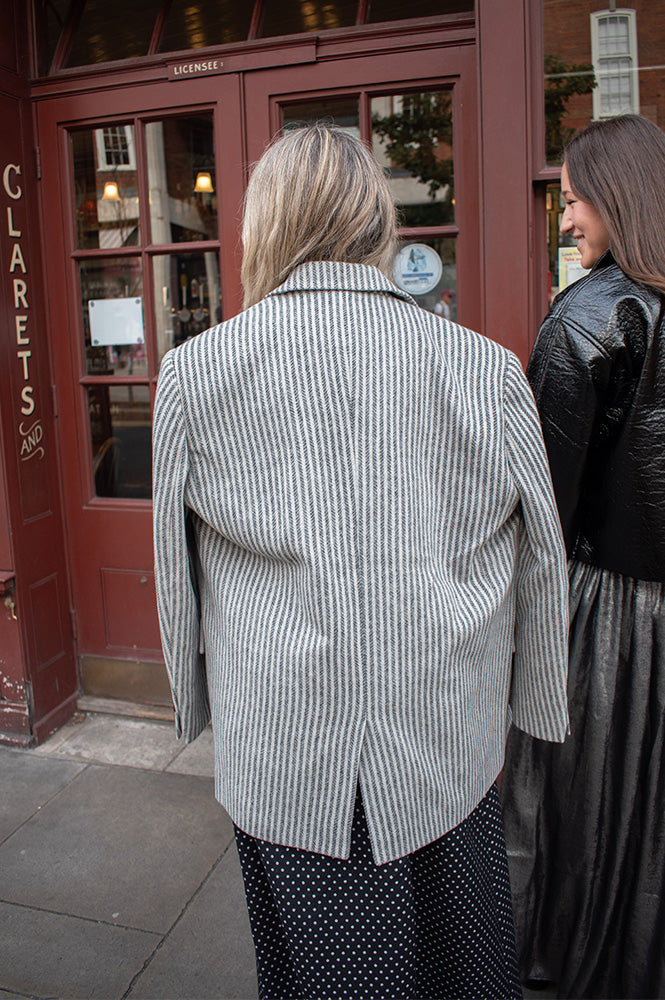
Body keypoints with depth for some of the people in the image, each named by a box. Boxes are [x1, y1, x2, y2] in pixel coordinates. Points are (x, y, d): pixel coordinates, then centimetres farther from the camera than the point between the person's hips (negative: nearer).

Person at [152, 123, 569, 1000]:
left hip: (282, 764, 0)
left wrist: (200, 704, 17)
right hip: (449, 752, 1)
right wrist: (533, 710, 17)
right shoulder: (488, 369, -9)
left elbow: (179, 572, 1)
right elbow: (540, 566, 1)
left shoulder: (193, 372, -9)